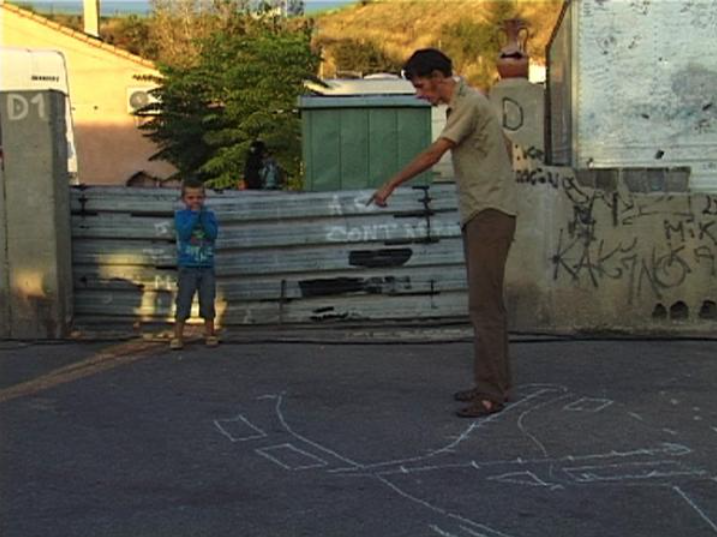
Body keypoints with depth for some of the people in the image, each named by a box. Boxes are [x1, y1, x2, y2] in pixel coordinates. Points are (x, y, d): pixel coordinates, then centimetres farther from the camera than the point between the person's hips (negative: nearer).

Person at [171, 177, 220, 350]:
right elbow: (184, 233, -18)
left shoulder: (209, 215, 6)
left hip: (207, 267, 2)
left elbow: (213, 234, -11)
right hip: (187, 267, -2)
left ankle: (210, 334, 17)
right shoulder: (181, 215, 0)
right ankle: (177, 336, 3)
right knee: (183, 304, -3)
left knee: (208, 303, 6)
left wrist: (202, 215, -13)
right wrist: (194, 214, -14)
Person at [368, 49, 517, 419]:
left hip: (490, 214, -10)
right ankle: (496, 383, 18)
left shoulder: (470, 104, -13)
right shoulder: (462, 104, 17)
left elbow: (433, 154, -16)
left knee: (483, 303, -12)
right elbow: (506, 146, 25)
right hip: (478, 214, 10)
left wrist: (390, 185, -9)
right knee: (486, 303, 12)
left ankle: (490, 392, -11)